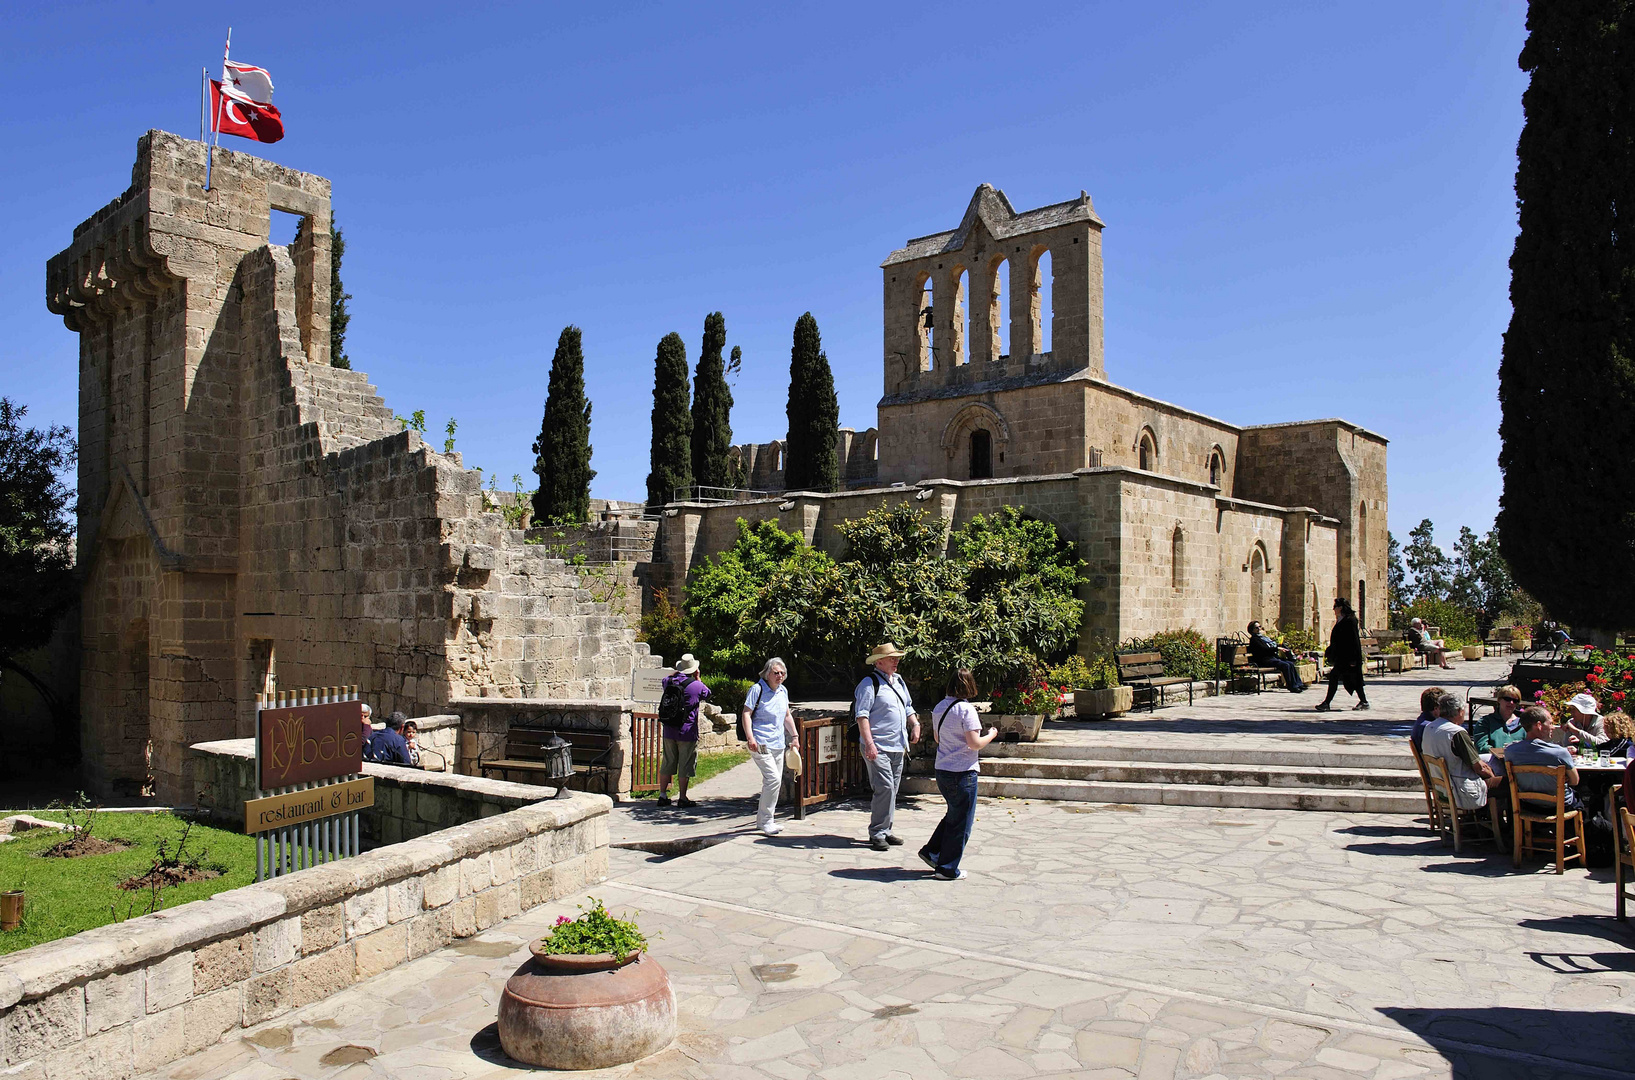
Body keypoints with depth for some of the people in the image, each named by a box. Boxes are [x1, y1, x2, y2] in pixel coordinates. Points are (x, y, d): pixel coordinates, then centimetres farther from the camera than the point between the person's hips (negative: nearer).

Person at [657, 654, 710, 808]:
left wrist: (677, 673, 26)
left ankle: (662, 795, 18)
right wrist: (697, 678, 17)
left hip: (669, 731, 5)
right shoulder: (696, 685, -11)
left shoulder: (669, 681, 2)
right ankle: (682, 798, 5)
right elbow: (707, 693, 11)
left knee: (667, 764, 13)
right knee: (685, 766, 3)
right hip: (687, 732, -5)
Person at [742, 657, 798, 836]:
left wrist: (794, 736, 22)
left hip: (778, 744, 8)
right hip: (761, 744, -8)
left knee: (775, 783, 10)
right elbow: (746, 714, -11)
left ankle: (764, 820, 22)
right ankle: (764, 821, -8)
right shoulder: (757, 689, -9)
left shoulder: (783, 691, 12)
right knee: (773, 779, -17)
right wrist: (750, 738, -20)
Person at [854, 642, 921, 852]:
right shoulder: (870, 683, -10)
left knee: (892, 789, 12)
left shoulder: (898, 681, 16)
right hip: (878, 748, -8)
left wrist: (915, 725, 10)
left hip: (898, 747, 8)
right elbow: (862, 715, -16)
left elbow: (908, 708, 28)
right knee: (885, 788, -13)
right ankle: (877, 834, -4)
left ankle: (886, 830, 22)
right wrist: (869, 744, -23)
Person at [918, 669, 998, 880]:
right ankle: (948, 869, 11)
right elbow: (975, 744, -18)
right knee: (961, 822, 5)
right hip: (962, 772, -7)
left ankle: (931, 851, 24)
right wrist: (991, 735, -1)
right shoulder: (966, 709, -17)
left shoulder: (939, 707, 6)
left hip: (942, 770, 7)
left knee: (953, 815, 24)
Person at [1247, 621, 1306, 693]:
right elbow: (1263, 649, -15)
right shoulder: (1254, 639, -2)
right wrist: (1277, 648, -16)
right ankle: (1292, 687, -23)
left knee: (1291, 664, -10)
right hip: (1265, 660, -9)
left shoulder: (1263, 637, 27)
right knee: (1285, 665, -25)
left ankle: (1299, 684, -9)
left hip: (1274, 657, 9)